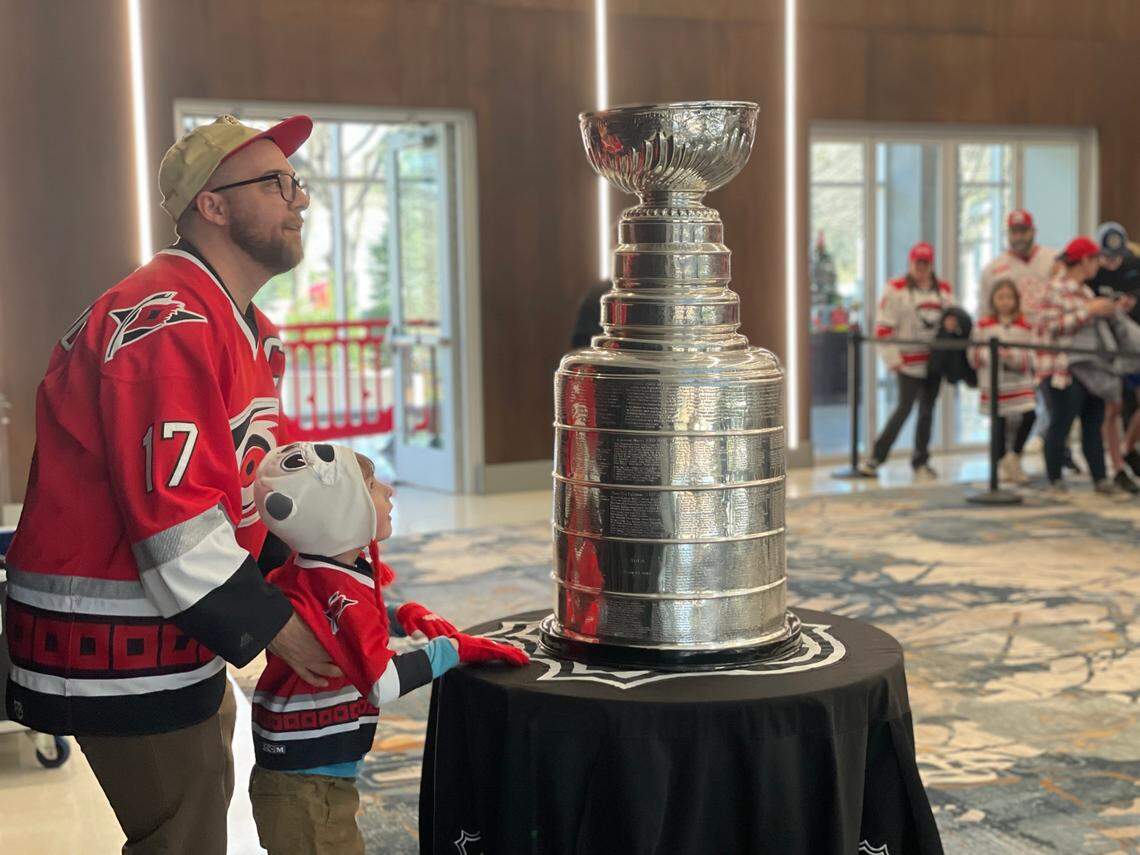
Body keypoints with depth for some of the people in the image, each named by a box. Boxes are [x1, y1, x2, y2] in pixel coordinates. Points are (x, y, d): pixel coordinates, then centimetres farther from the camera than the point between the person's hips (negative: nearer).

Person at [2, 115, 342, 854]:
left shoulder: (252, 333, 14)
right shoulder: (167, 323, -20)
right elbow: (172, 516, -26)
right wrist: (278, 628, -18)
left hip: (179, 640, 11)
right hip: (119, 649, -10)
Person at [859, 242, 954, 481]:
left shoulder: (943, 290, 12)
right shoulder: (896, 290, -5)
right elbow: (883, 326, -7)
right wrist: (892, 358, -11)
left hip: (934, 360, 5)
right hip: (909, 360, -5)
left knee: (927, 411, 9)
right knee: (905, 407, -10)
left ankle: (921, 462, 18)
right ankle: (876, 457, -2)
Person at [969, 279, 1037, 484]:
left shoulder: (1024, 326, 4)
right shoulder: (983, 325, 1)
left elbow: (1029, 357, 2)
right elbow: (974, 355, 0)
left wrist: (1013, 355, -16)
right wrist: (991, 353, -17)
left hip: (1020, 382, 1)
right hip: (994, 384, -1)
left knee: (1029, 415, -14)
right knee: (1000, 423, 6)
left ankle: (1014, 457, 6)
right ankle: (1002, 465, 23)